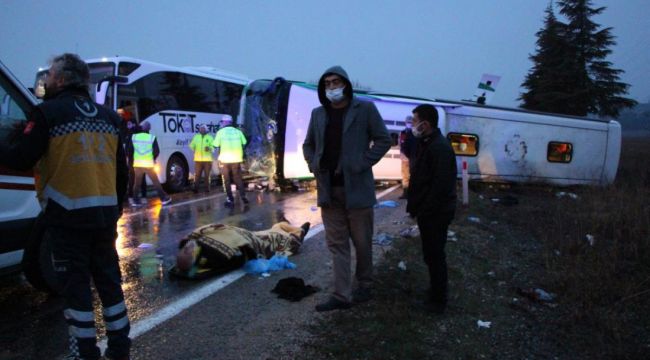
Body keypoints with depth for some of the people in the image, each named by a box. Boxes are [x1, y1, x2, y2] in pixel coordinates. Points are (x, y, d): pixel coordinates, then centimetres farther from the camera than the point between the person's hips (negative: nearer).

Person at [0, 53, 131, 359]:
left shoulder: (49, 113, -7)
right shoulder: (108, 117, 12)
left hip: (67, 216, -5)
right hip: (104, 214, 6)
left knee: (76, 286, 4)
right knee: (108, 280, 14)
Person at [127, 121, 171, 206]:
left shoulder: (134, 137, 3)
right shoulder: (152, 137, -5)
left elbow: (129, 150, 5)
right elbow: (157, 151, -4)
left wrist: (131, 160, 18)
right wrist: (153, 159, 15)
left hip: (137, 164, 2)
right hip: (148, 164, -2)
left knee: (137, 183, 13)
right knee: (156, 182, 5)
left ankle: (136, 201, 14)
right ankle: (164, 198, 7)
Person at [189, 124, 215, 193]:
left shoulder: (210, 137, 8)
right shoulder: (196, 137, 16)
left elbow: (213, 147, -1)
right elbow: (192, 145, 17)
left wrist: (209, 148, -19)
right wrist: (192, 147, -1)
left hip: (207, 159, -1)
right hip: (198, 159, 1)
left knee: (207, 175, 2)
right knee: (197, 175, -1)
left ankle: (207, 188, 8)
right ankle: (196, 188, 2)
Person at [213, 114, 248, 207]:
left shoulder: (220, 132, -2)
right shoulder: (238, 131, 5)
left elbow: (215, 145, -3)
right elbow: (244, 144, 6)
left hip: (224, 159, -2)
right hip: (236, 159, 2)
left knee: (226, 180, 8)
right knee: (238, 178, 17)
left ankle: (230, 200, 5)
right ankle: (243, 196, 10)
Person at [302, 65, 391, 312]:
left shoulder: (365, 109, -2)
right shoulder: (318, 113, 11)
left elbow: (383, 139, -2)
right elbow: (308, 145, 21)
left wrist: (363, 164, -12)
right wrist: (314, 166, 4)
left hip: (356, 188, -4)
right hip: (328, 189, 4)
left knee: (362, 242, 8)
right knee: (337, 244, 5)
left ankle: (364, 287, 27)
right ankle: (341, 295, 10)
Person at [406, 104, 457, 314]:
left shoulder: (439, 147, -20)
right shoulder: (426, 143, 12)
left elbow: (440, 185, -25)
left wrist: (421, 210, -20)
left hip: (436, 213, -10)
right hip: (428, 211, 10)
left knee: (435, 256, 0)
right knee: (431, 255, 18)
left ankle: (438, 301, 12)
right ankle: (435, 295, 32)